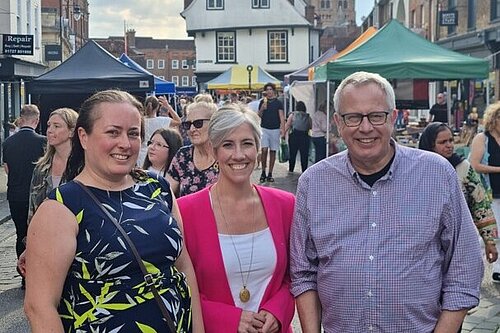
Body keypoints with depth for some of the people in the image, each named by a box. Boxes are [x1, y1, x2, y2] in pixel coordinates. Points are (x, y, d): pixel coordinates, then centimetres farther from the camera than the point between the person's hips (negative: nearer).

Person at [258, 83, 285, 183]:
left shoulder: (278, 103, 2)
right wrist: (262, 109, -10)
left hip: (275, 129, 0)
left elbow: (281, 116, -3)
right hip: (264, 129, 1)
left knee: (273, 151, 4)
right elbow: (259, 116, 10)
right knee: (264, 150, -10)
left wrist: (282, 128, -16)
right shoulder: (263, 102, 8)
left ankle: (270, 174, 10)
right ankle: (263, 172, 1)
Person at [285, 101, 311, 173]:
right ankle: (304, 170, 2)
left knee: (292, 153, 9)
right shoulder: (308, 117, 5)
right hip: (305, 137, 0)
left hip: (294, 136, 0)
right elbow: (310, 127, 4)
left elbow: (287, 126, -3)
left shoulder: (292, 115, 2)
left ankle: (291, 169, 14)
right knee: (304, 154, 3)